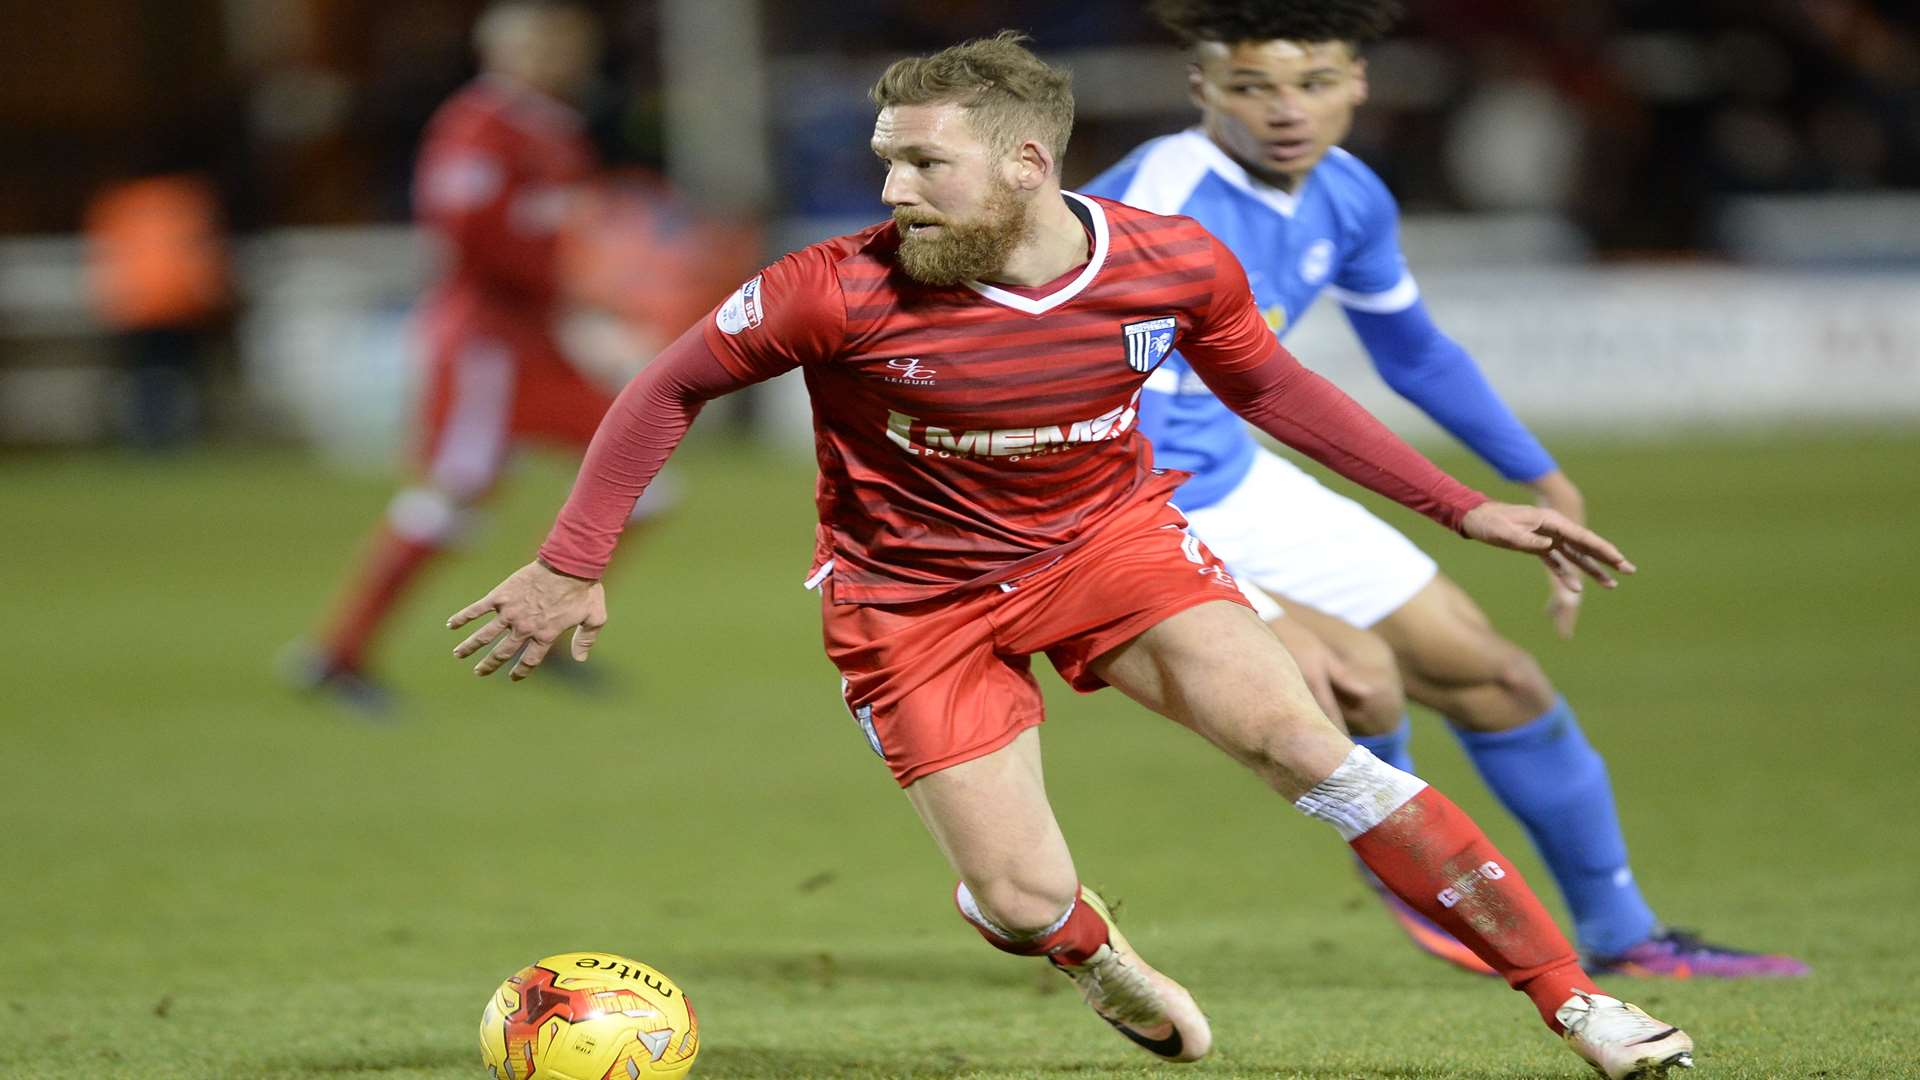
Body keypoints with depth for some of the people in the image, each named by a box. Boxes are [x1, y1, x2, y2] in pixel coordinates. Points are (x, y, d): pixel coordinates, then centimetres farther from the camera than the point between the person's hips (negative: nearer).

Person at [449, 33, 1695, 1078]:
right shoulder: (843, 292, -25)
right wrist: (572, 565, -11)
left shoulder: (1178, 266, -16)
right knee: (1025, 908, -9)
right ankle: (1101, 958, 33)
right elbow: (671, 388, -10)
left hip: (1110, 535, 1)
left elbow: (1264, 382, 4)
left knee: (1302, 741, -17)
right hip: (913, 595, -1)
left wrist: (1464, 507, 4)